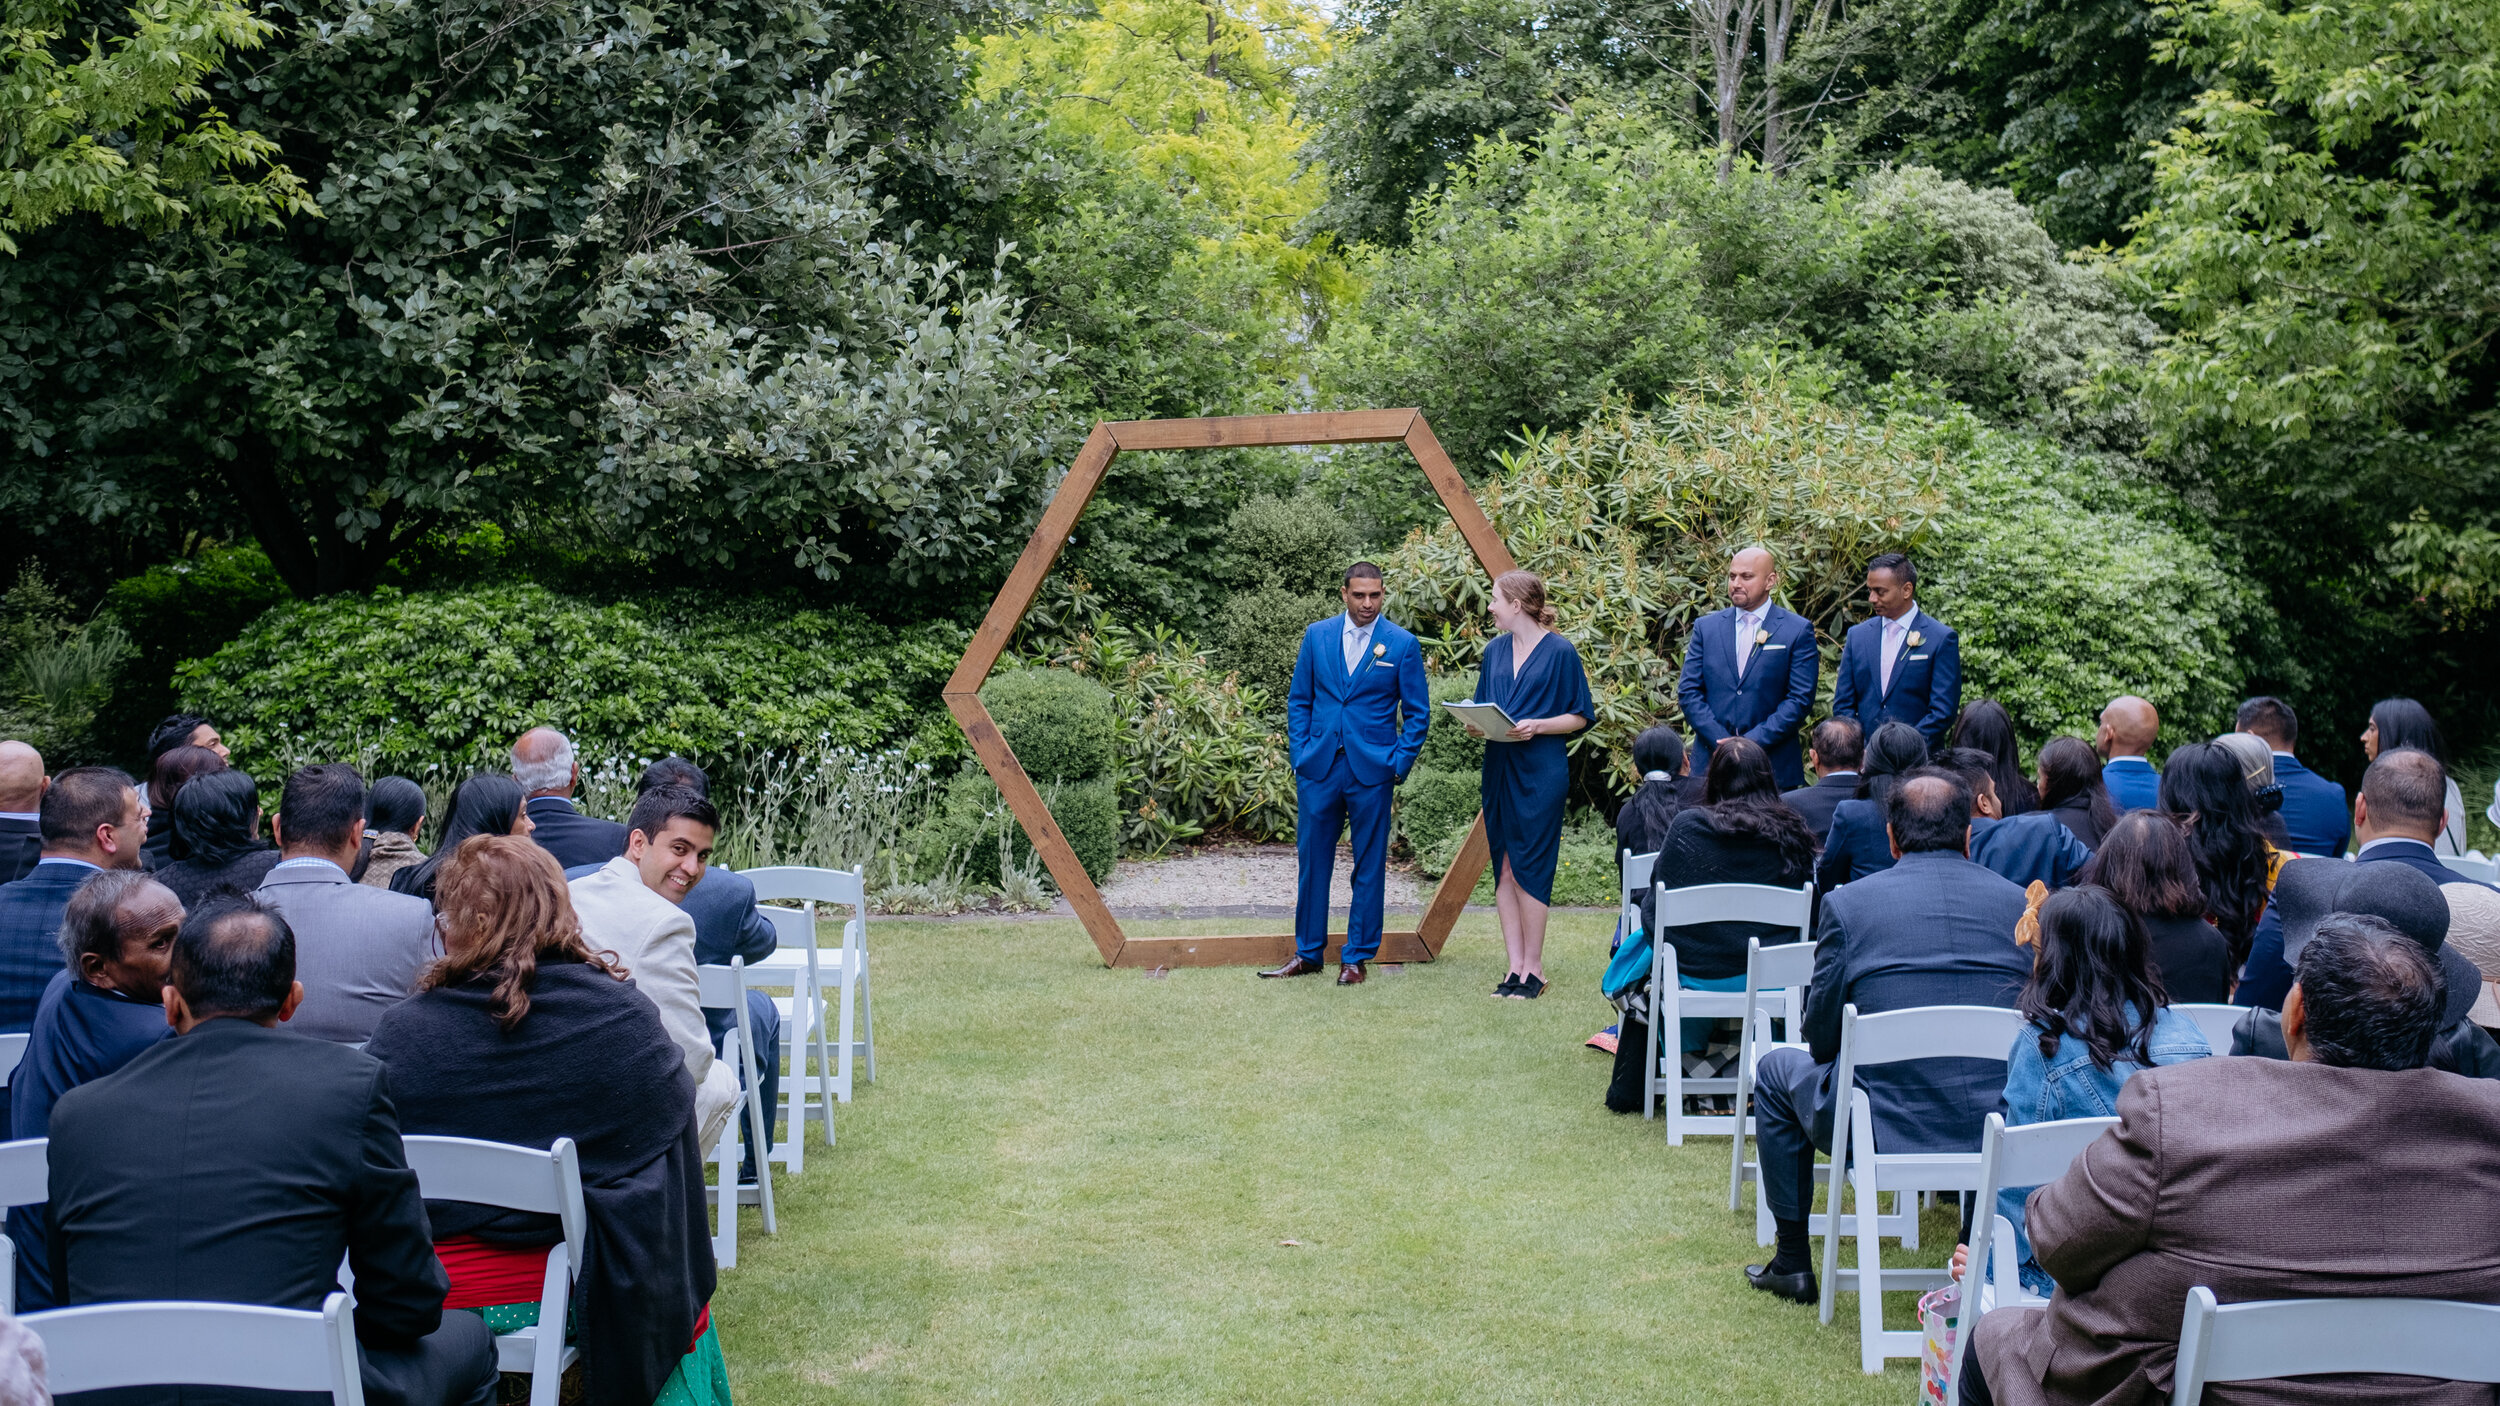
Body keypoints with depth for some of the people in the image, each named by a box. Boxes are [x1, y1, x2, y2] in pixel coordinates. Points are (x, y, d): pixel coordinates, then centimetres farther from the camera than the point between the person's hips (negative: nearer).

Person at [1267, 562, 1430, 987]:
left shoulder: (1402, 644, -1)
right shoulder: (1317, 636, 6)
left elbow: (1417, 713, 3)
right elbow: (1298, 700, 11)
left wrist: (1399, 764, -6)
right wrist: (1299, 754, 2)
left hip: (1371, 772, -2)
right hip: (1319, 768, 2)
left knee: (1369, 867, 3)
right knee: (1311, 861, 7)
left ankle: (1357, 957, 13)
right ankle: (1308, 953, 19)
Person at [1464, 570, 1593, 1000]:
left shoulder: (1559, 651, -5)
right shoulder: (1495, 651, 12)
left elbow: (1581, 715, -3)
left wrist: (1536, 726, -17)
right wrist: (1476, 724, -3)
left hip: (1540, 772, -6)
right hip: (1498, 768, 6)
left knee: (1529, 867, -5)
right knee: (1504, 869, 5)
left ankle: (1534, 969, 4)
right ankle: (1516, 968, 10)